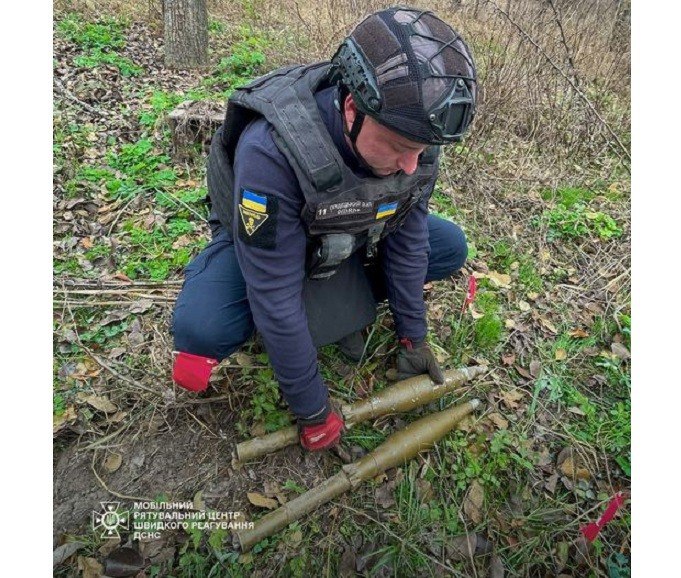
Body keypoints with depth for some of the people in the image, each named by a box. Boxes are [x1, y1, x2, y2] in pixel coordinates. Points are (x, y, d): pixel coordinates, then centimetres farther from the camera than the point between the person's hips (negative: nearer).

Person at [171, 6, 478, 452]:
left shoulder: (414, 137, -23)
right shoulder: (271, 151, -41)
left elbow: (408, 241, -10)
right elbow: (275, 296, -36)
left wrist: (413, 338, -4)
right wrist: (313, 410, -26)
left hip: (346, 241, 5)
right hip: (258, 244, -4)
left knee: (451, 248, -6)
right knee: (202, 331, -33)